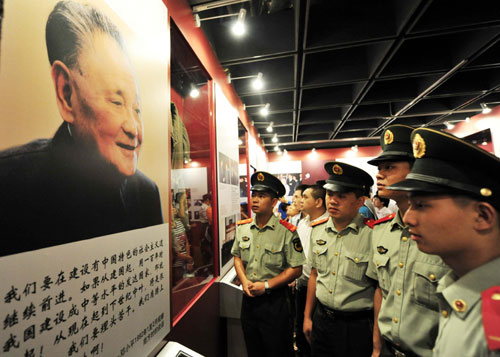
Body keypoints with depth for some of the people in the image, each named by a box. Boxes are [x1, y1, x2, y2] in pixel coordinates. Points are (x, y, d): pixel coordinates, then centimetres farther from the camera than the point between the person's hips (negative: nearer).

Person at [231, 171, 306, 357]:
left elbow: (296, 269, -14)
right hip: (248, 298, 5)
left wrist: (266, 285, -18)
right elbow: (237, 257, 9)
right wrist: (244, 280, -7)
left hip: (275, 301, -4)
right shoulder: (242, 227, -2)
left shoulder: (287, 231, -17)